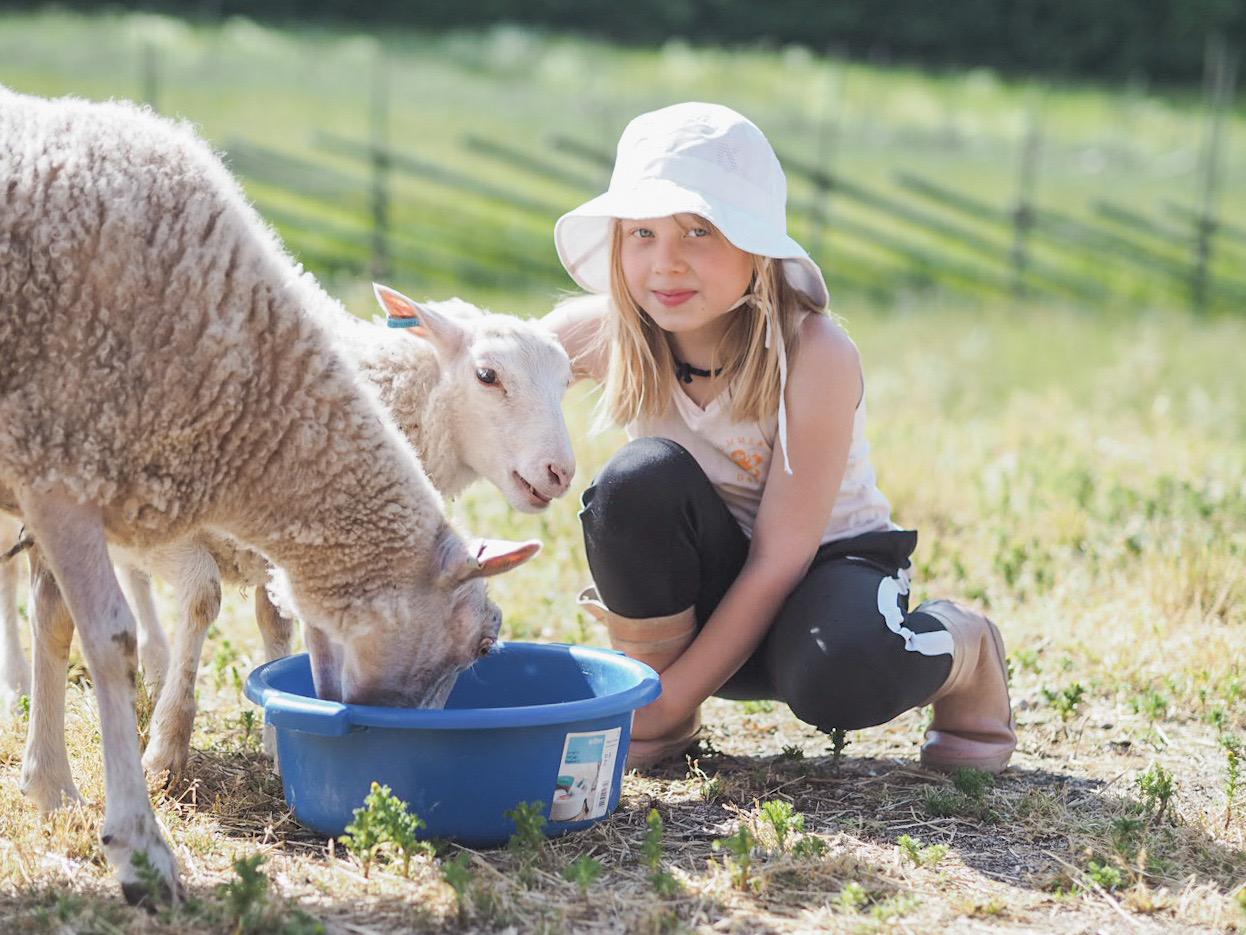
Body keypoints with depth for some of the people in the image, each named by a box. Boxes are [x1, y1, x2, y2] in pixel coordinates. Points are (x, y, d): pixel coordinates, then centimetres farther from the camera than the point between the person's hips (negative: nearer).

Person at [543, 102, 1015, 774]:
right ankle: (652, 721, -9)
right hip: (704, 583, 3)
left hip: (825, 564, -3)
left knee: (837, 679, -37)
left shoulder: (816, 358, -24)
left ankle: (957, 648, 0)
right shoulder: (601, 334, -13)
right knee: (642, 479, -29)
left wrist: (673, 694, -26)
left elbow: (781, 556, -24)